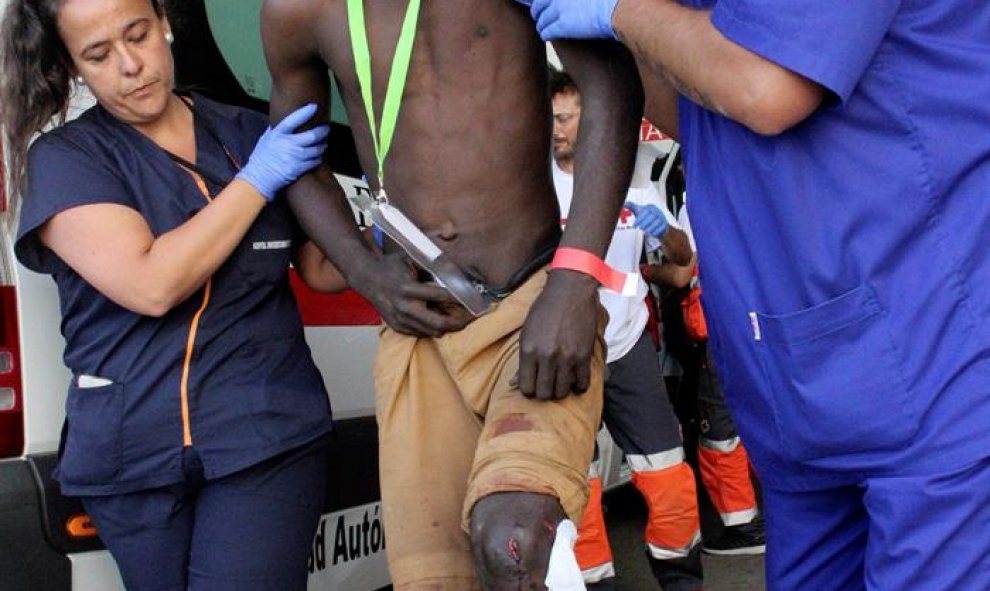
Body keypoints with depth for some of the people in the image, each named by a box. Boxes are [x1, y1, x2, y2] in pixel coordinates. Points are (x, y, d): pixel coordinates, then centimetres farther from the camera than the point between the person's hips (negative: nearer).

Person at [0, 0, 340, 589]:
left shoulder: (251, 135, 8)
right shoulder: (63, 159, -1)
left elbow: (323, 268, 9)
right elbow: (151, 286, -16)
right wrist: (258, 180, -11)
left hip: (267, 436, 1)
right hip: (130, 453, 0)